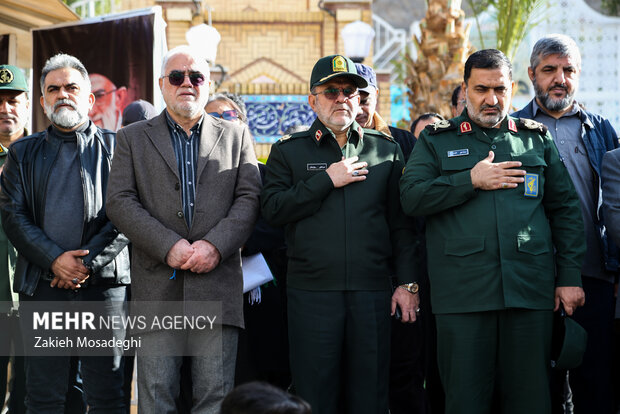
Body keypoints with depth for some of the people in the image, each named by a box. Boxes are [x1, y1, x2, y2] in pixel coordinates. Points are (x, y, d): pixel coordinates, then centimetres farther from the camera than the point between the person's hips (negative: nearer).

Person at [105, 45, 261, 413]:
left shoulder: (236, 136, 15)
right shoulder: (133, 138, 13)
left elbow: (250, 199, 5)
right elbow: (120, 202, 1)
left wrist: (215, 245, -11)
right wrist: (169, 245, -11)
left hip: (217, 285, 0)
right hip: (156, 287, 0)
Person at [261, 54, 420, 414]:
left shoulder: (387, 150, 13)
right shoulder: (289, 151, 9)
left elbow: (401, 223, 11)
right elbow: (273, 210, -4)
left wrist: (408, 283, 4)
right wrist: (326, 180, -9)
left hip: (372, 291, 1)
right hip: (312, 292, -1)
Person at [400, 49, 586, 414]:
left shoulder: (537, 138, 14)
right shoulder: (437, 140, 10)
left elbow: (565, 210, 13)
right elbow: (411, 197, -3)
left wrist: (570, 277, 5)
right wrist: (471, 181, -9)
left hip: (531, 290, 2)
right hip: (462, 294, -1)